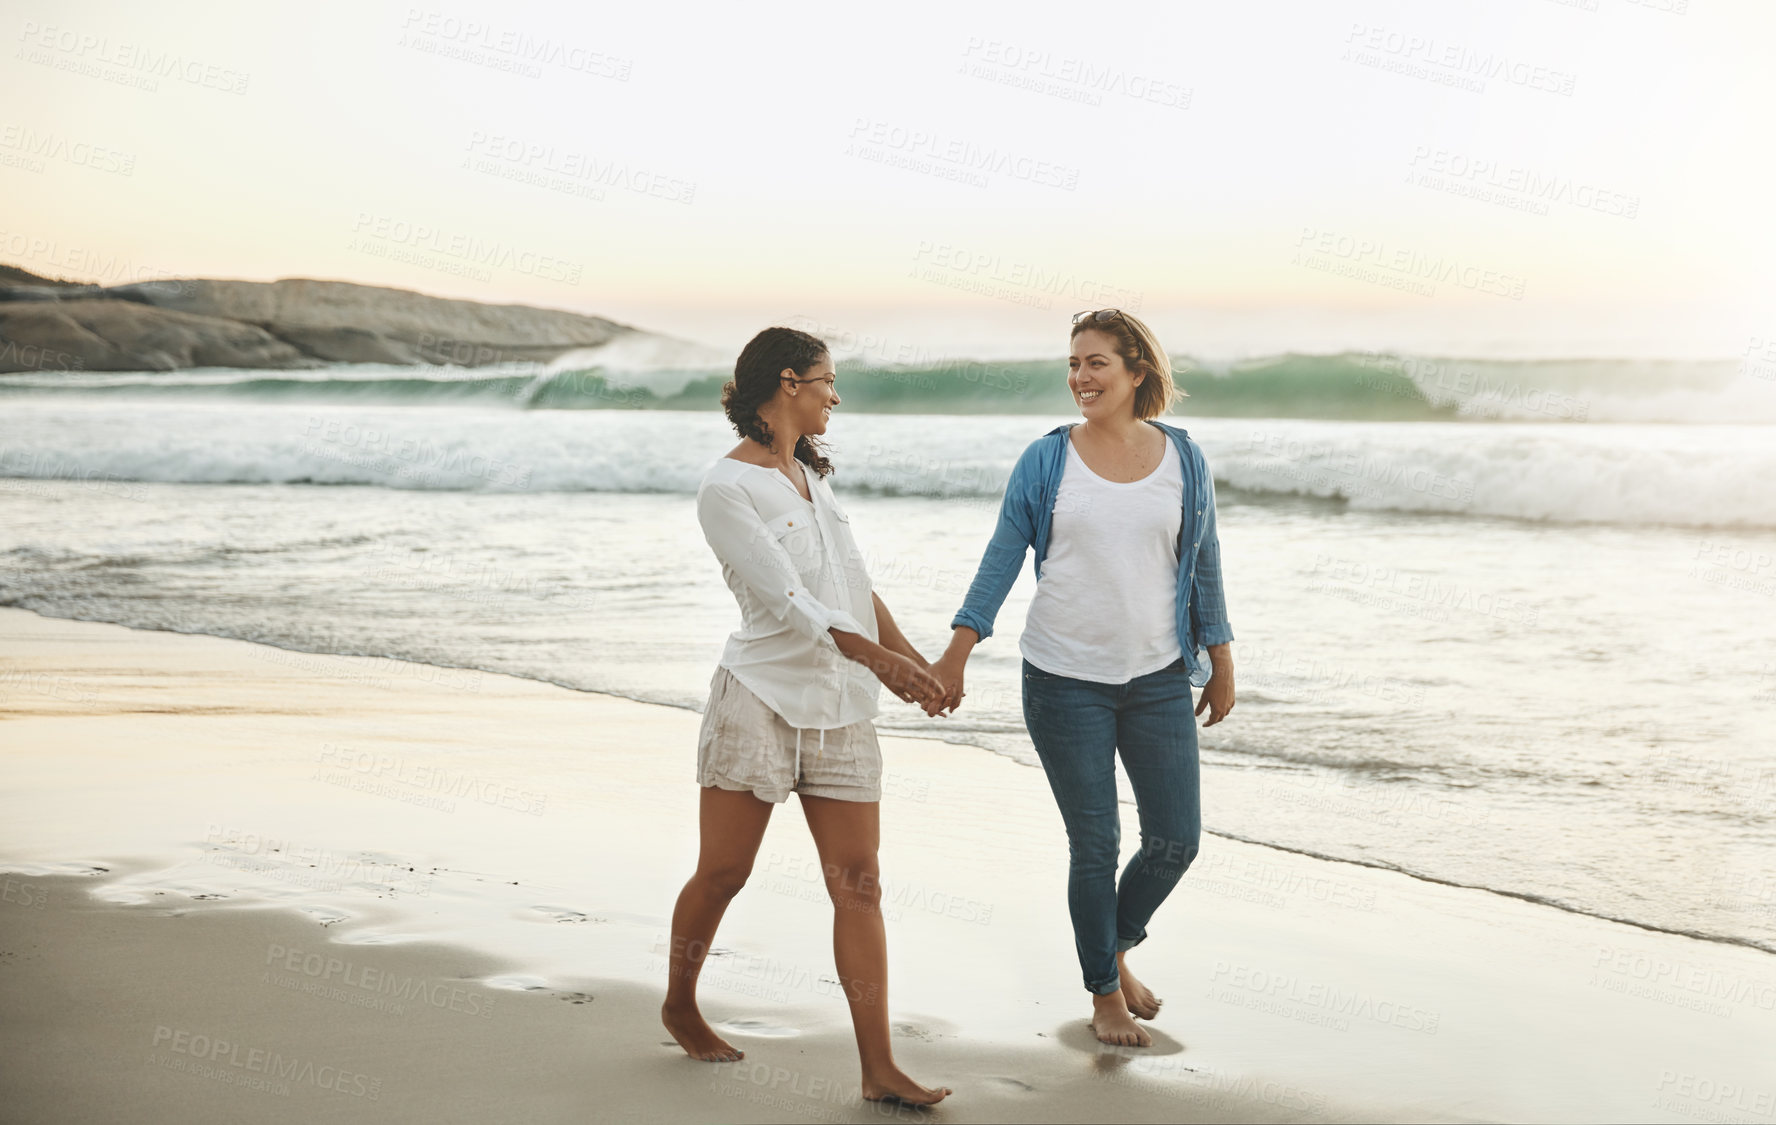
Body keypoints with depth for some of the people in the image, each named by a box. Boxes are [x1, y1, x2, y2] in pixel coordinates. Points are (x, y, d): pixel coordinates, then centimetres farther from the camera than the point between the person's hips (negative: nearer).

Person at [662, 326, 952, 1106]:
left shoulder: (808, 473, 16)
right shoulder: (726, 487, -9)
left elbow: (854, 581, 21)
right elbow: (785, 599, -16)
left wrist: (912, 660, 19)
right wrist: (877, 657, -20)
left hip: (840, 707, 7)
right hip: (760, 698, -6)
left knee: (858, 885, -1)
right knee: (722, 872, 3)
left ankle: (879, 1067, -3)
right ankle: (680, 1007, 29)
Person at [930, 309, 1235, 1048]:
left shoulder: (1182, 459, 3)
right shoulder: (1046, 460, -2)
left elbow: (1203, 565, 10)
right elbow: (1002, 559, -1)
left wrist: (1220, 661, 11)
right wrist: (957, 652, -6)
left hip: (1158, 679, 2)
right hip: (1065, 681, -2)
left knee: (1176, 839, 3)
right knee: (1095, 844, 3)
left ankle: (1116, 944, 31)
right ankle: (1104, 992, 22)